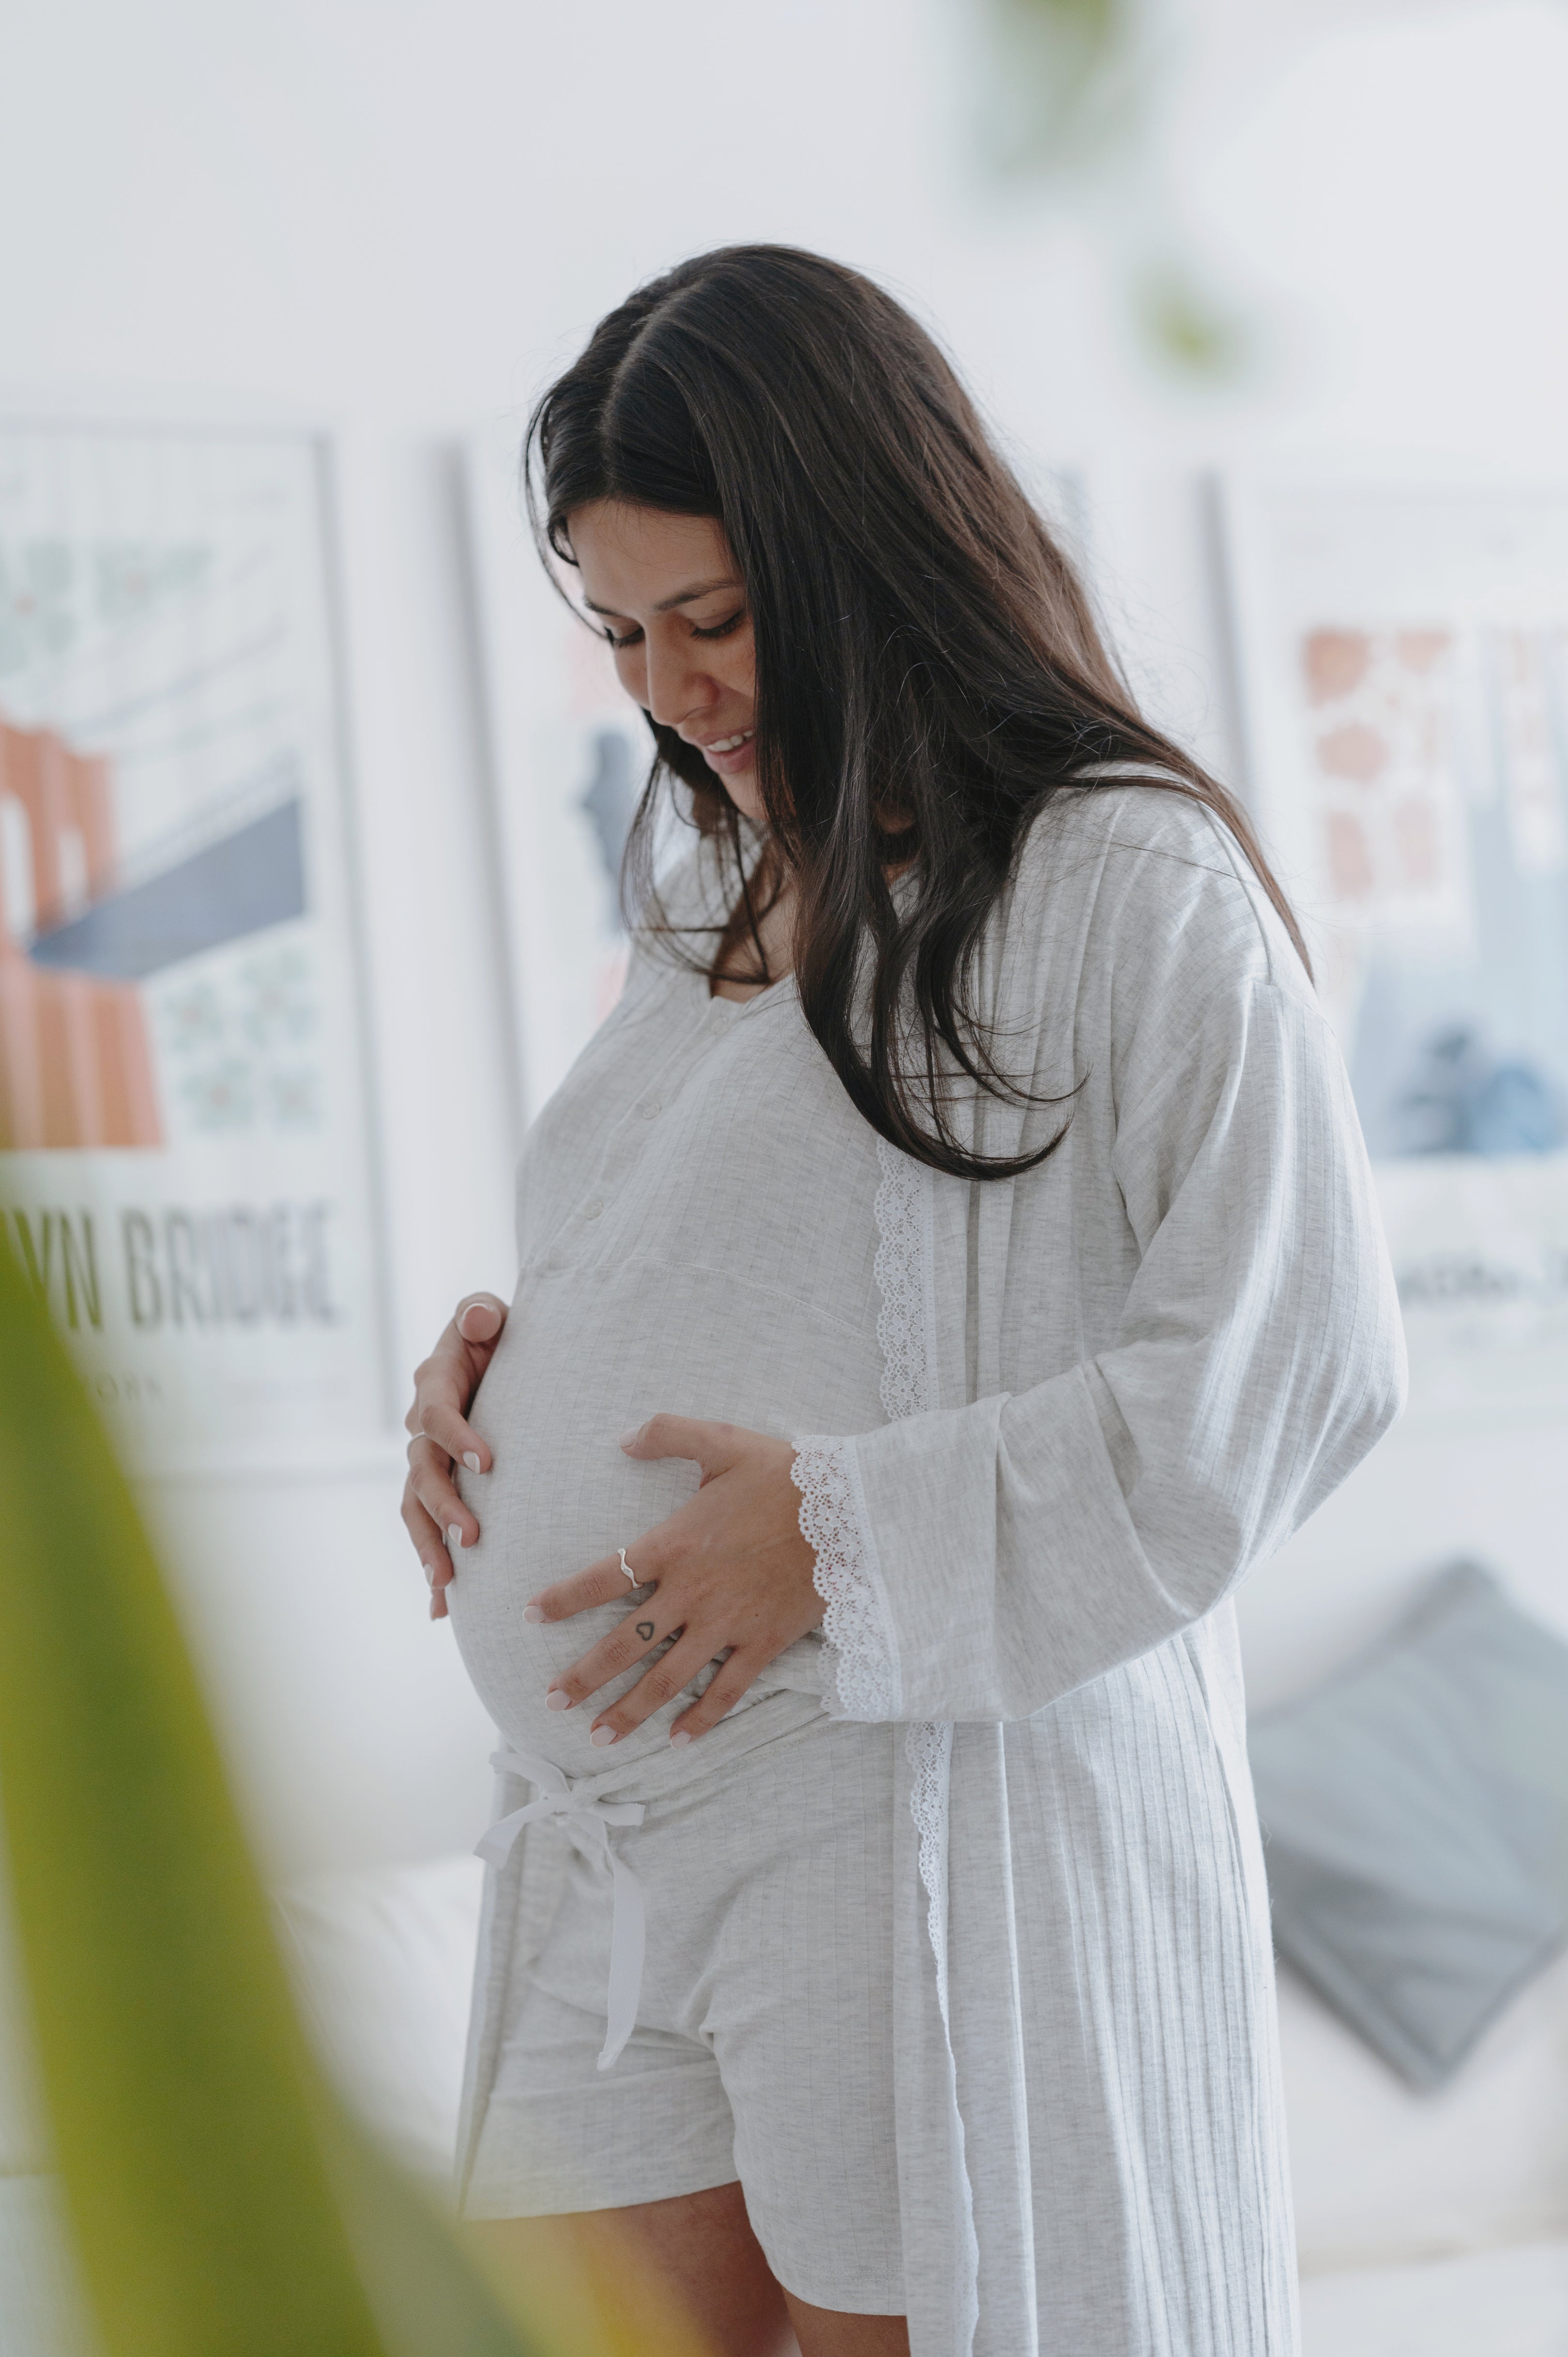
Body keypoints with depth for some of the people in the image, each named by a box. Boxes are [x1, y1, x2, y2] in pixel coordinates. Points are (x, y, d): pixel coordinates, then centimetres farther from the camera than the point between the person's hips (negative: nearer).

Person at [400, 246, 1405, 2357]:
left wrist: (845, 1533, -18)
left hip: (938, 1817, -7)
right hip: (618, 1841, 7)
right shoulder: (711, 902, 17)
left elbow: (1300, 1359, -15)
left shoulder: (1130, 885, -8)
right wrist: (492, 1368, 5)